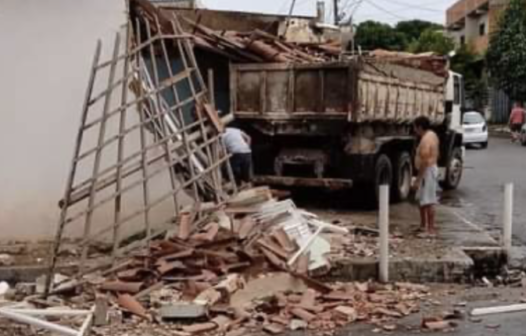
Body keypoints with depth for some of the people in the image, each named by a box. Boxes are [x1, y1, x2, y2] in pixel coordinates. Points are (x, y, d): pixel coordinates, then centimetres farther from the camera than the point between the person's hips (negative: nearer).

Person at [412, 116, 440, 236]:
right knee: (421, 199, 19)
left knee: (428, 201, -7)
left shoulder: (426, 140, -21)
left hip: (427, 171, -11)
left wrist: (417, 179, -22)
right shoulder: (432, 135, 11)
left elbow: (424, 162, -25)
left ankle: (431, 228, -4)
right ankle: (423, 225, 27)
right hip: (431, 168, 11)